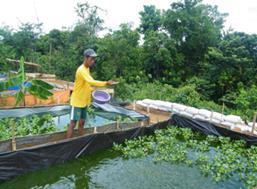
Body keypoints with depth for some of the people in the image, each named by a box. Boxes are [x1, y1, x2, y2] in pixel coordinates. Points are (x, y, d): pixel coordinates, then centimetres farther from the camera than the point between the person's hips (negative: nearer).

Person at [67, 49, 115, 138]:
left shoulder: (87, 69, 7)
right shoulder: (81, 70, -23)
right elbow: (91, 82, -39)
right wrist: (106, 83, -45)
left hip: (84, 101, 8)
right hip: (77, 101, -8)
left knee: (82, 122, 15)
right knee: (73, 123, 0)